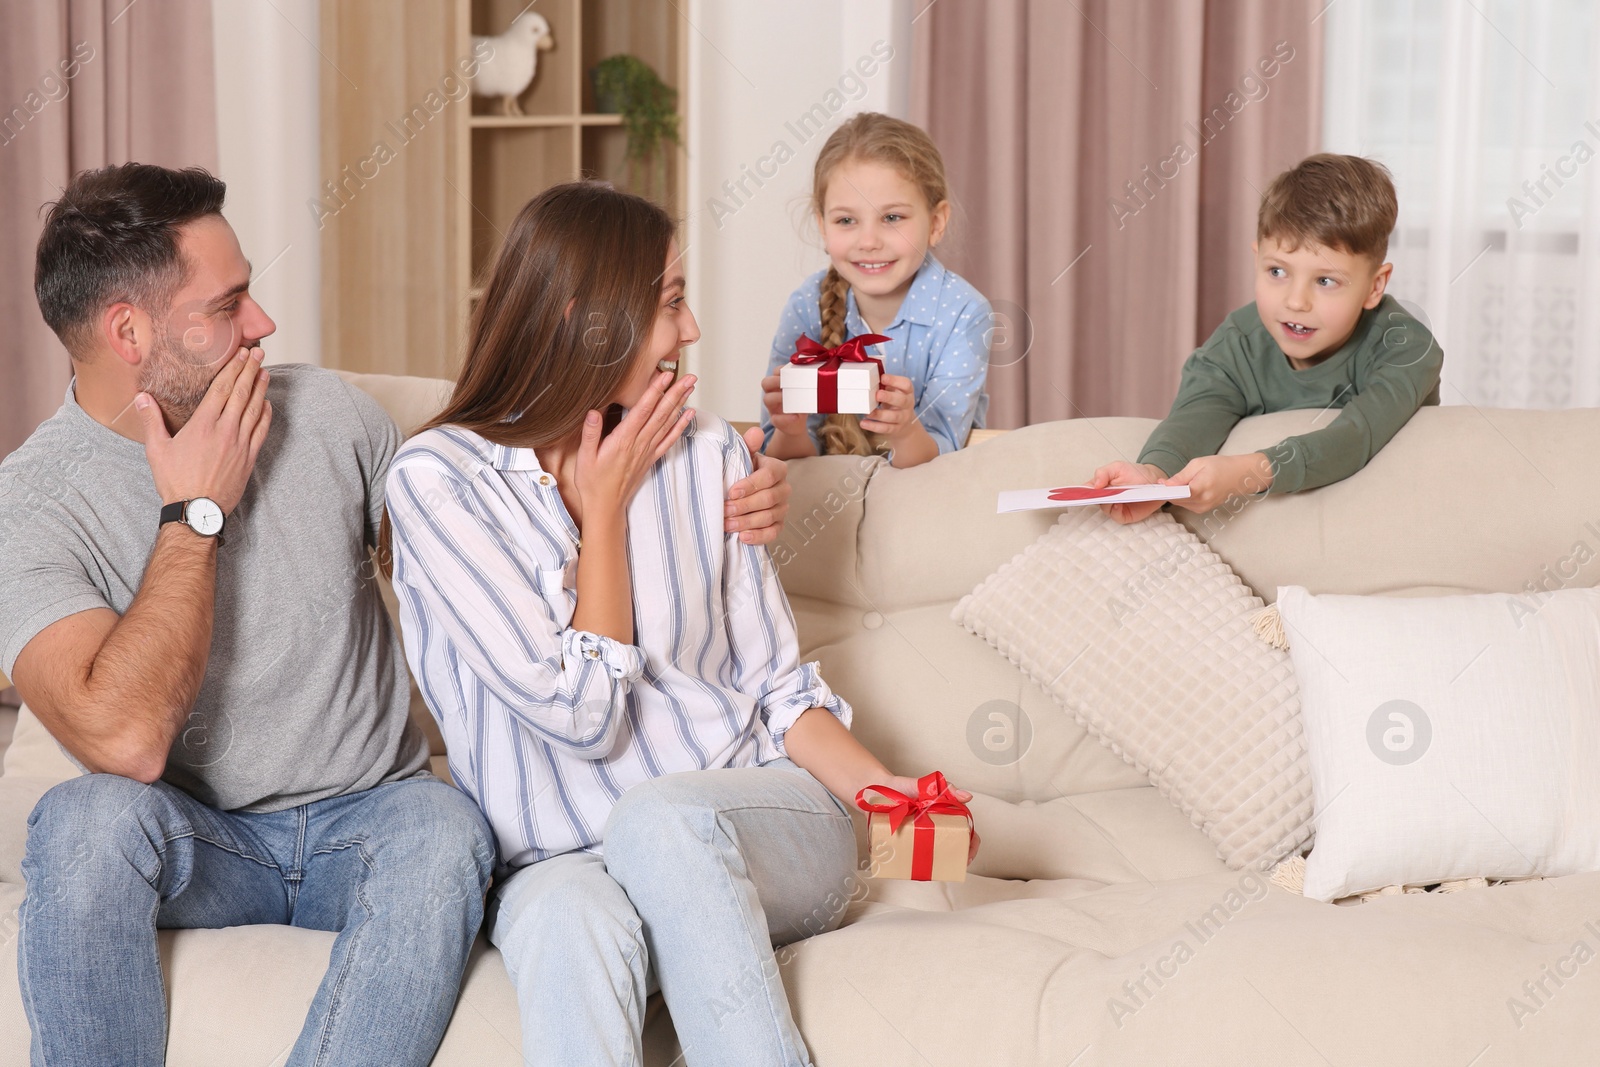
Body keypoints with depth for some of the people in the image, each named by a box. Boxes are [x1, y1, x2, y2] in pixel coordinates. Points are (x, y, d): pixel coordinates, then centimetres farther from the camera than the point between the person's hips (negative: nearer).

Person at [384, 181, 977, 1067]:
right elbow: (579, 715, -11)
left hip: (760, 829, 3)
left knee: (661, 816, -34)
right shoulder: (436, 479, -5)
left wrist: (879, 785, -7)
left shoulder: (704, 452, 9)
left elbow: (774, 684, 11)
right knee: (572, 918, -39)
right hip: (556, 861, -2)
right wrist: (606, 507, -5)